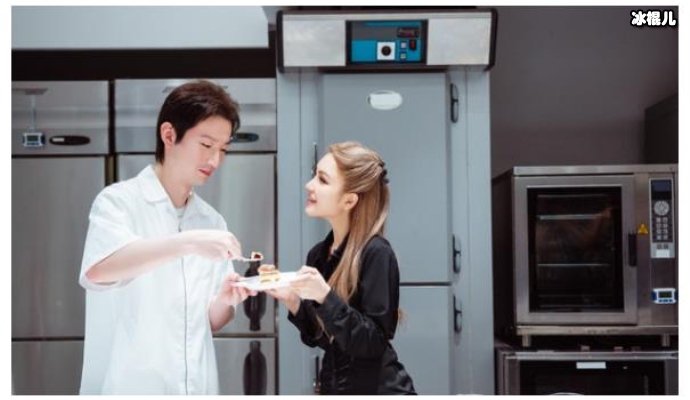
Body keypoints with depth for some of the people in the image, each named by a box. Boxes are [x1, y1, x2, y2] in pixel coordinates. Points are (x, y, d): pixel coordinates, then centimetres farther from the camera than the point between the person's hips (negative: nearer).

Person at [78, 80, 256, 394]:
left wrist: (226, 300, -9)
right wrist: (187, 242, -31)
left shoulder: (212, 222, 9)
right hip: (129, 387, -5)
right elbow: (97, 270, -25)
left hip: (197, 387, 5)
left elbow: (209, 322, 12)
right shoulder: (120, 201, -6)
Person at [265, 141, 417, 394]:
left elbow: (373, 343, -19)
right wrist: (291, 301, -6)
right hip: (334, 386, 6)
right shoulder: (318, 255, 3)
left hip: (378, 389, -6)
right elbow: (316, 336, 10)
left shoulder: (376, 253, -16)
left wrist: (325, 297, -28)